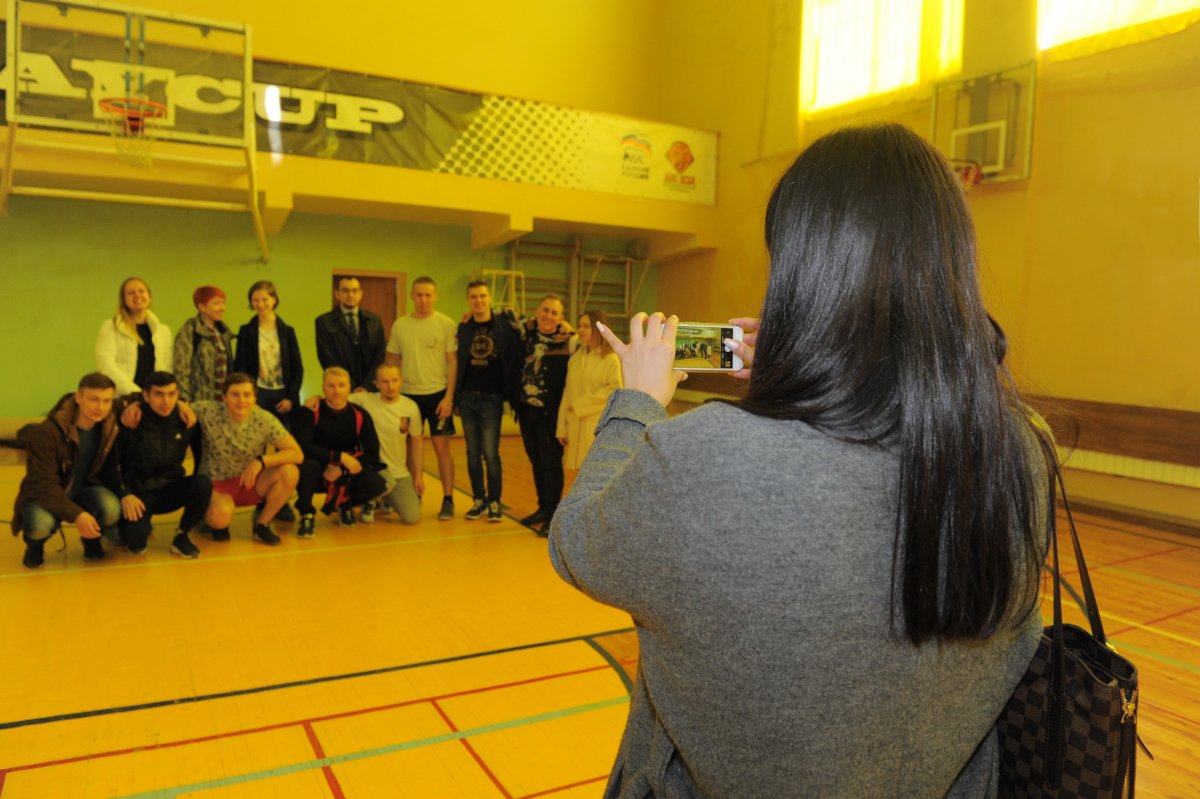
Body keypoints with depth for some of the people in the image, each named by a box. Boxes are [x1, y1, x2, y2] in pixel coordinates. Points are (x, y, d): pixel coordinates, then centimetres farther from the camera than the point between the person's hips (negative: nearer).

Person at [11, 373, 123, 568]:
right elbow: (44, 486, -28)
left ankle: (91, 539, 4)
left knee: (111, 509, -33)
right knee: (40, 523, -38)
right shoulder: (45, 432, -25)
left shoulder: (110, 426, -11)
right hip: (44, 496, -2)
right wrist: (76, 515, -42)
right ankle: (34, 545, 2)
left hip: (83, 492, 3)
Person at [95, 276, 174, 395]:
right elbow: (105, 365, -3)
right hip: (120, 399, -2)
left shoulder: (163, 331, 16)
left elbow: (168, 370, 13)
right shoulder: (110, 327, 7)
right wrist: (135, 392, -11)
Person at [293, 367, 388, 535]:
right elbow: (303, 447, -25)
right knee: (307, 465, -36)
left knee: (377, 484, -26)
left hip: (346, 477, 2)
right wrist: (340, 456, -30)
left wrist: (341, 469, -23)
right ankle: (307, 515, -9)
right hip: (318, 475, -2)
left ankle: (344, 504, 10)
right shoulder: (310, 412, -13)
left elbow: (372, 455, -11)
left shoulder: (360, 416, -8)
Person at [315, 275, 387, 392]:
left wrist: (367, 386, -8)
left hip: (370, 389, 2)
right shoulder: (324, 322, 1)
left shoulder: (374, 320, 9)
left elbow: (379, 355, 4)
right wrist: (351, 387, -11)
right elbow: (328, 359, -5)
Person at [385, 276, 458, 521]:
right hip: (409, 394, 3)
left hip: (437, 394, -3)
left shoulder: (446, 324, -4)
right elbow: (393, 361, 10)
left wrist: (449, 397, -10)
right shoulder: (400, 325, 4)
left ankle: (448, 500, 8)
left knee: (442, 447, 0)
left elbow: (453, 362, -4)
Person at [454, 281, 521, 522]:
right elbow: (457, 364, 7)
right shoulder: (463, 328, 6)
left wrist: (513, 396, -12)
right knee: (473, 452, 8)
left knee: (490, 453, -3)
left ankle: (494, 502, 11)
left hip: (491, 398, -3)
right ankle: (479, 500, 20)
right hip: (467, 397, 3)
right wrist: (456, 399, 5)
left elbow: (514, 363, -6)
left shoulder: (505, 326, -4)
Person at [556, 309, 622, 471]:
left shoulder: (611, 359, -5)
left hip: (599, 430, -5)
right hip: (576, 429, 5)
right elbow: (567, 394, 11)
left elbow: (615, 390, -17)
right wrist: (562, 427, 7)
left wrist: (580, 405, -13)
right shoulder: (575, 358, 11)